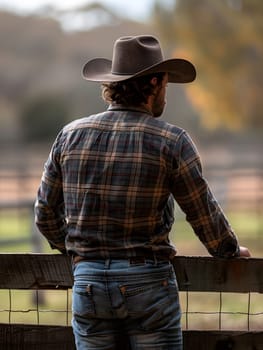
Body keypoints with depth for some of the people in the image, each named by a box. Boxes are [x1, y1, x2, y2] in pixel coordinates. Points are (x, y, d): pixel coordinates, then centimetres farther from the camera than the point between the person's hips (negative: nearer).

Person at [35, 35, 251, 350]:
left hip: (88, 282, 3)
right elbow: (205, 214, 0)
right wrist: (230, 250, 19)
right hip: (147, 283, -3)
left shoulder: (71, 135, 3)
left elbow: (46, 214, 10)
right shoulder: (171, 142, -7)